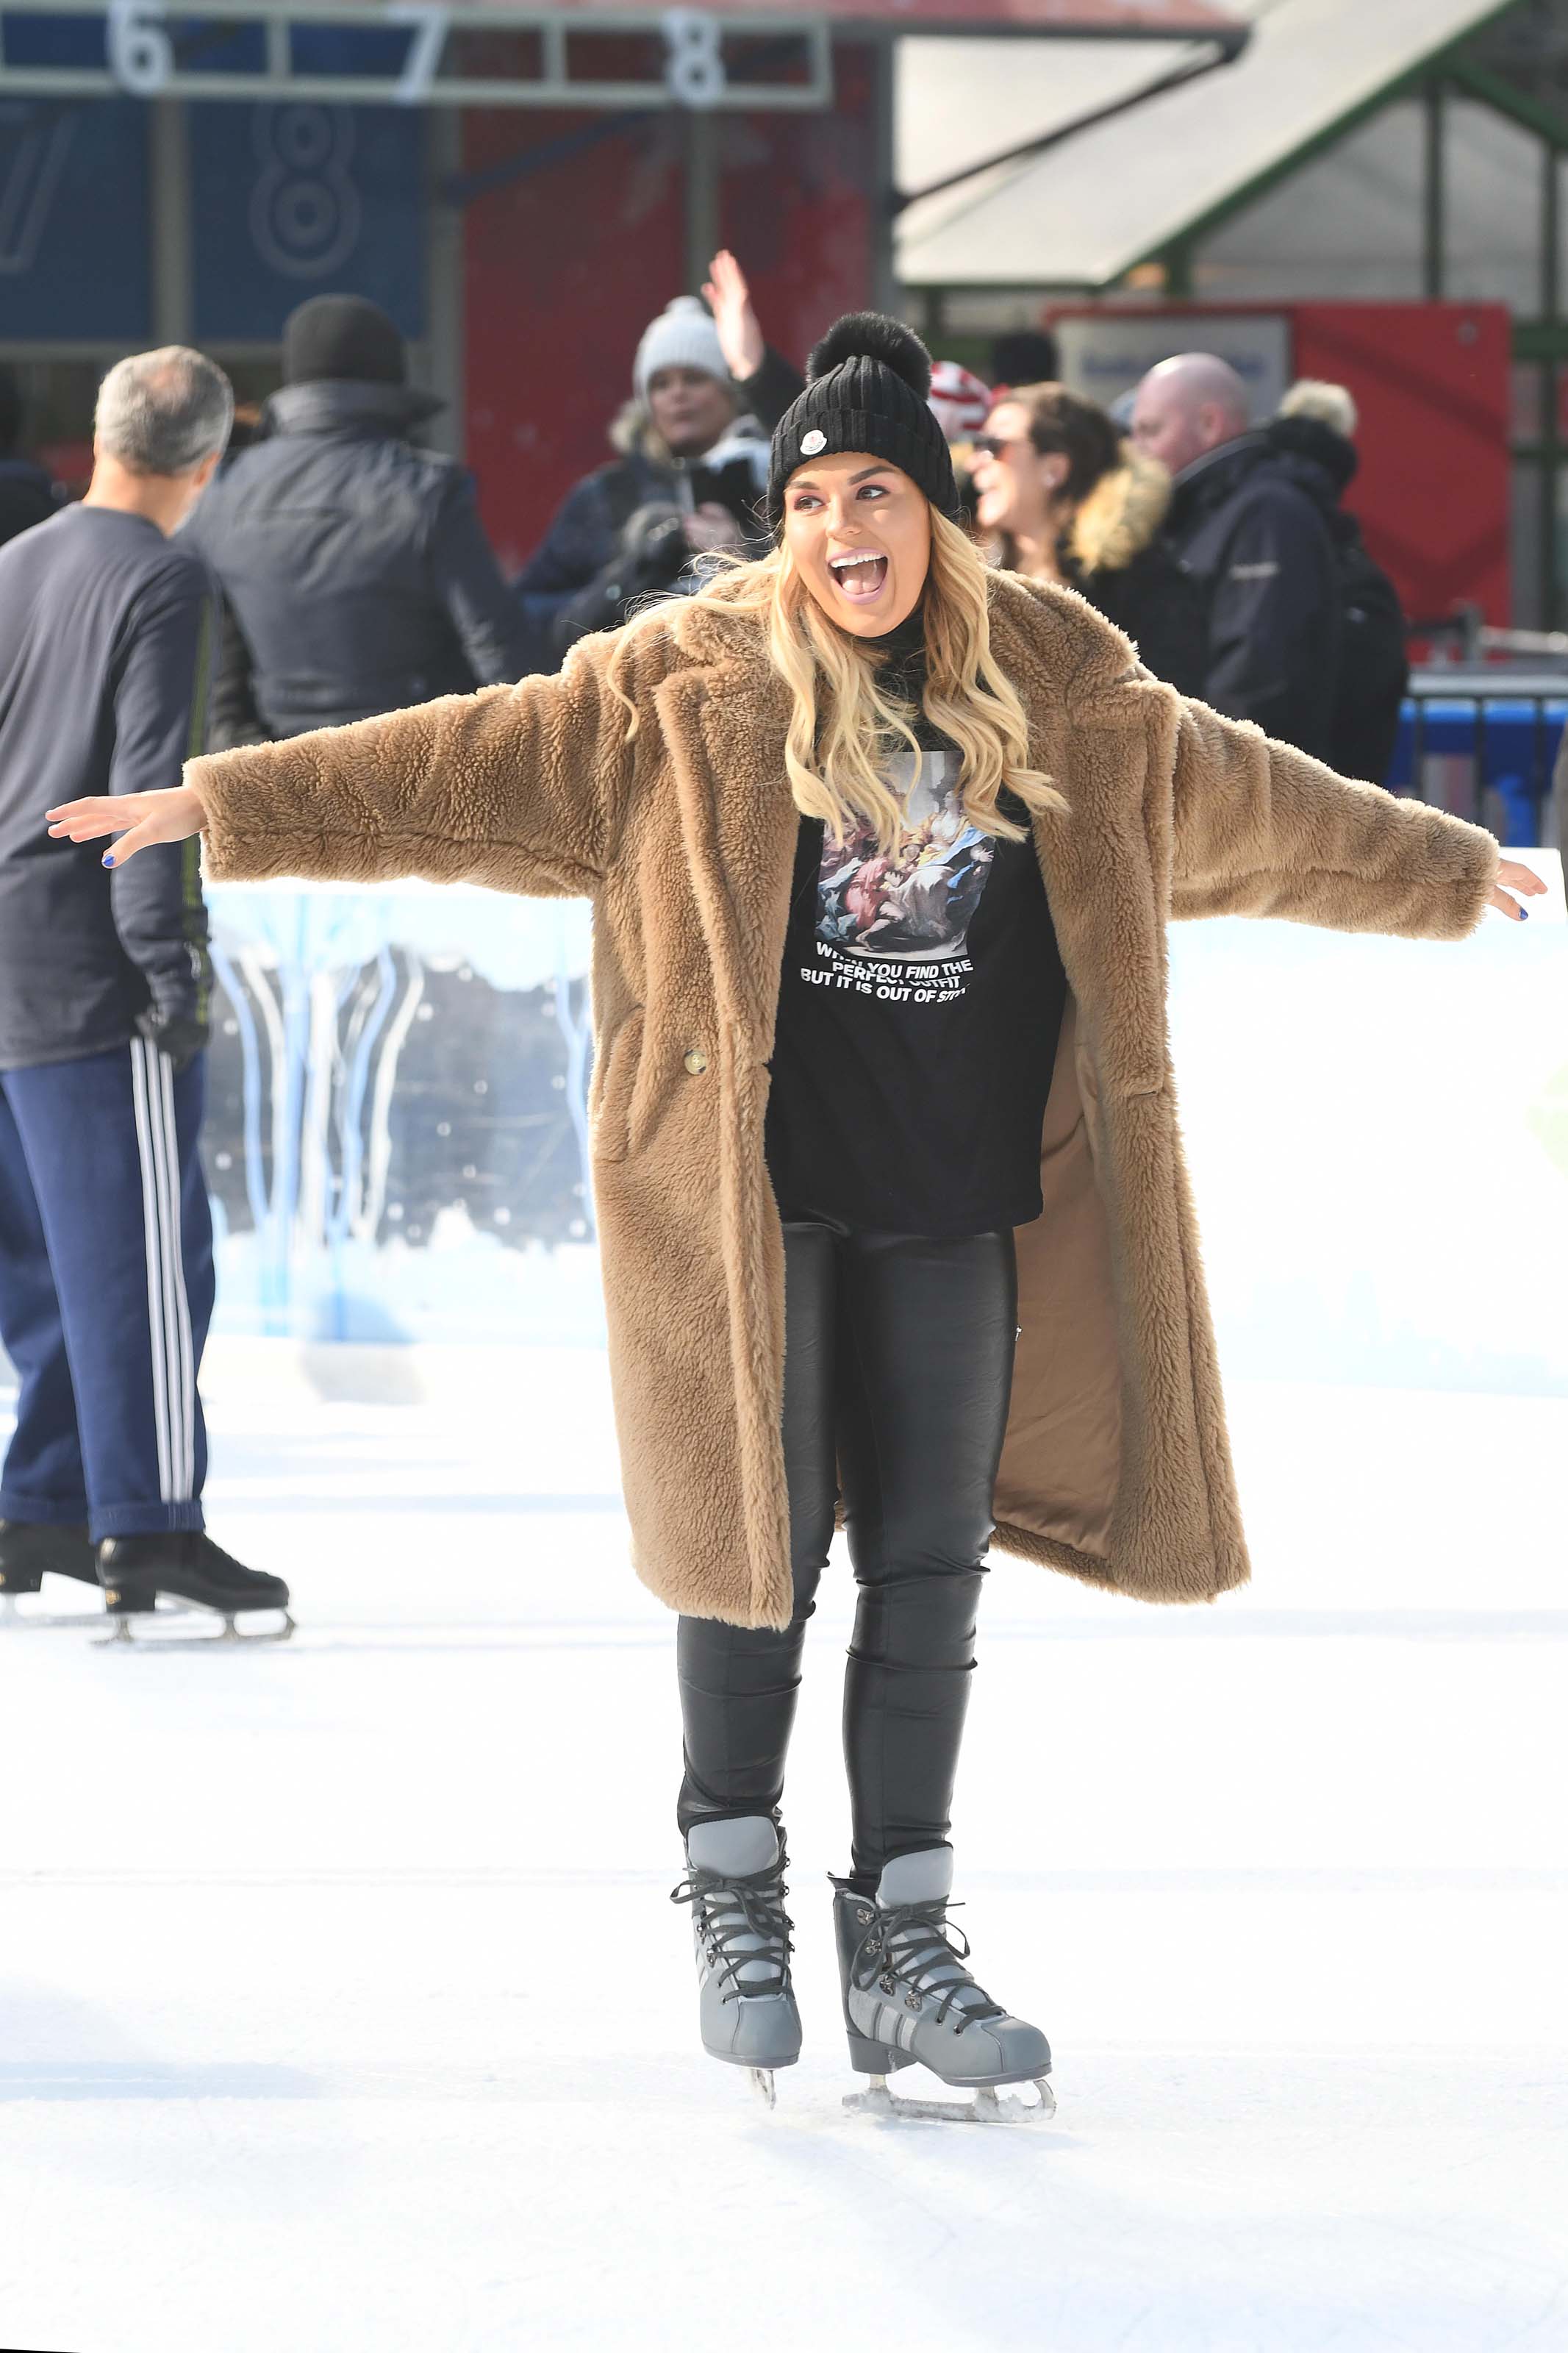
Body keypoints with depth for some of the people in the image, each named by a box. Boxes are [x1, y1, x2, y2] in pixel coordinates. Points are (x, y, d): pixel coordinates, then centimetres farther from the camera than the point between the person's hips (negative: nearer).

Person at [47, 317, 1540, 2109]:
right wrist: (225, 808, -8)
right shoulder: (687, 692, -2)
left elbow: (1249, 802, 20)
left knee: (930, 1572, 4)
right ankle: (736, 1897, 19)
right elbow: (467, 763, -3)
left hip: (959, 1215, 3)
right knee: (757, 1548, 1)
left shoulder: (1065, 696, 7)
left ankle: (902, 1941, 12)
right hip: (753, 1198, -3)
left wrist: (1451, 872, 31)